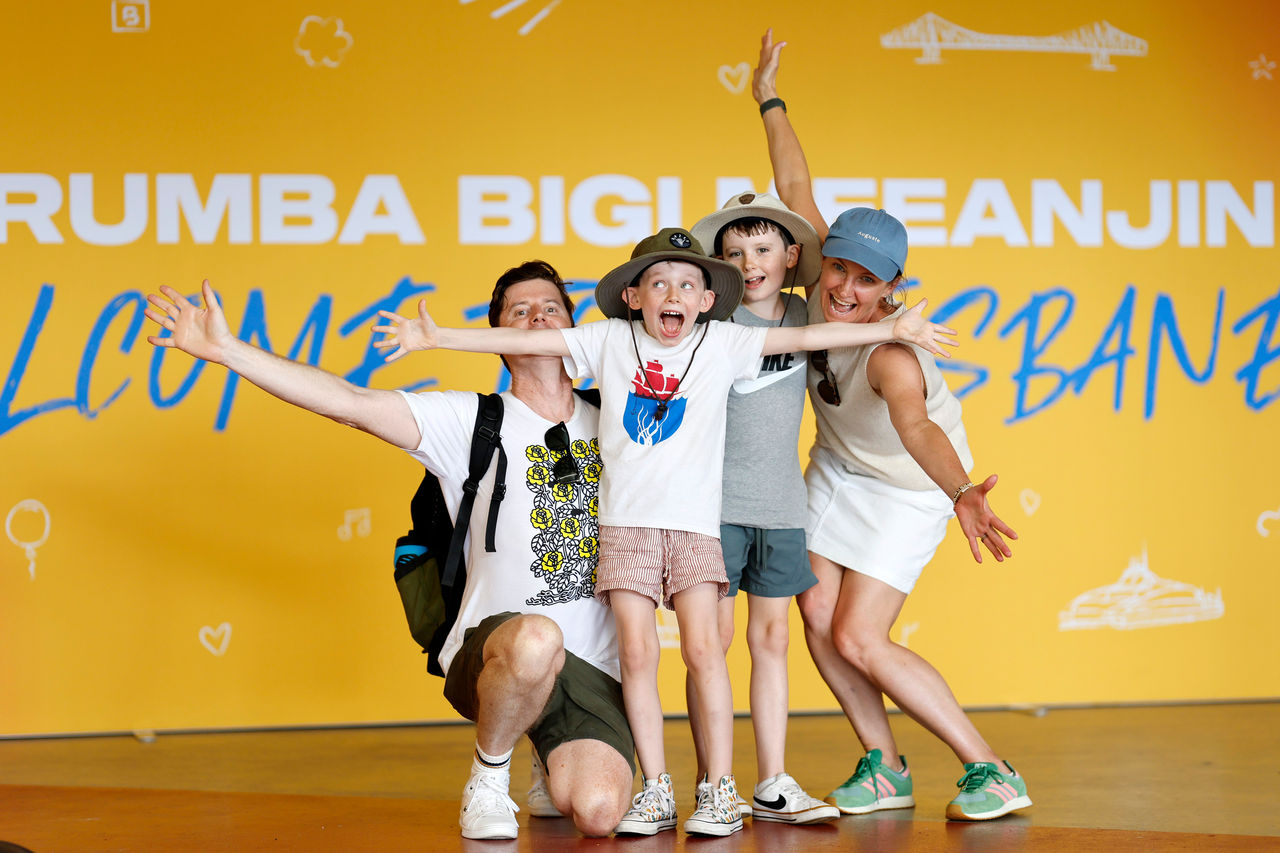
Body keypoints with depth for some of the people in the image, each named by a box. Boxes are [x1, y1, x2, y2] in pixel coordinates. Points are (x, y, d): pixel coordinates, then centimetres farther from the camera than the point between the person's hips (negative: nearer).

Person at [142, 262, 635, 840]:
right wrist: (228, 351, -12)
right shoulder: (473, 422, 3)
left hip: (597, 667, 3)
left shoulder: (610, 424, 14)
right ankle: (488, 779, -10)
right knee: (537, 639, -41)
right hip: (493, 649, -3)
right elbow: (351, 403, -6)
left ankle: (554, 770, 18)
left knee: (597, 812, -23)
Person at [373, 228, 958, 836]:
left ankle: (720, 790, -2)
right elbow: (525, 340, 5)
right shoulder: (610, 341, 7)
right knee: (636, 653, -4)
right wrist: (437, 337, -1)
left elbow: (807, 337, 4)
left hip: (693, 521, -1)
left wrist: (892, 330, 1)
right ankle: (655, 791, 5)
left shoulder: (722, 344, 6)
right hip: (625, 522, 1)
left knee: (702, 648, -10)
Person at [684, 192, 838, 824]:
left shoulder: (802, 316, 7)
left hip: (781, 505, 4)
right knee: (713, 637, -1)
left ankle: (772, 785, 11)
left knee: (771, 638, 7)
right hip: (717, 502, -4)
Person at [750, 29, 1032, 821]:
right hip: (837, 468, 7)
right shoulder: (824, 282, -21)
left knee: (858, 640, -13)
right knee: (817, 612, -2)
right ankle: (885, 768, 14)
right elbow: (795, 187, -7)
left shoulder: (893, 354, -39)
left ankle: (992, 773, -4)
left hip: (906, 487, -7)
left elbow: (916, 426, -60)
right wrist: (770, 100, -1)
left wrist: (961, 496, -77)